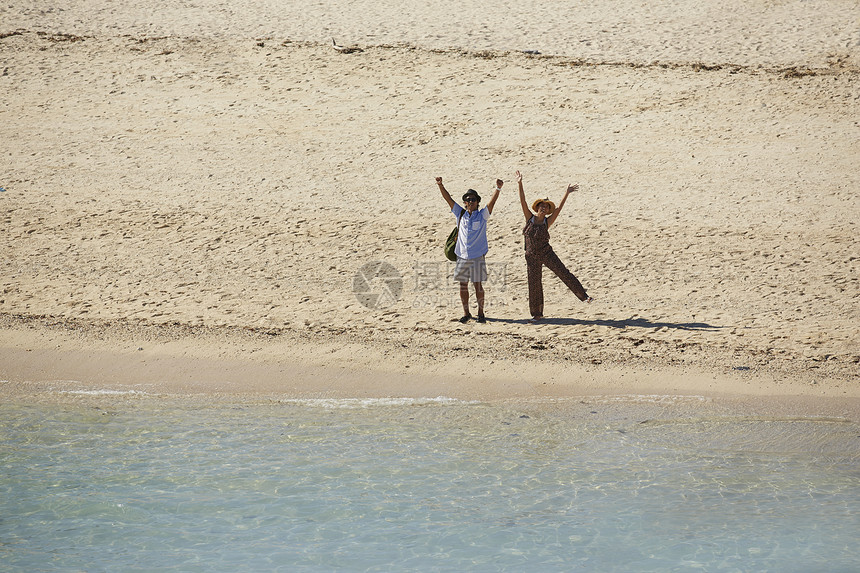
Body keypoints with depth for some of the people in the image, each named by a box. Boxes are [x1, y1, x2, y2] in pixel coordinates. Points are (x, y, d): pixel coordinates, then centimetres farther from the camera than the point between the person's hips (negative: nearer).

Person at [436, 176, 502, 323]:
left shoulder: (482, 215, 0)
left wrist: (498, 189, -29)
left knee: (478, 285, 1)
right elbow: (448, 199, 5)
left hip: (477, 256, -3)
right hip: (462, 256, 3)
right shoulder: (461, 214, 8)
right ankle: (466, 313, 18)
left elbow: (492, 202, -14)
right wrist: (440, 186, -7)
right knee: (463, 285, 7)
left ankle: (480, 312, 13)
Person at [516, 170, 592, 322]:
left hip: (546, 253, -1)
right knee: (534, 284, 5)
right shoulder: (530, 217, 1)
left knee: (564, 273, -9)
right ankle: (536, 314, 16)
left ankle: (583, 296, -6)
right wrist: (520, 184, -16)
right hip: (532, 256, 1)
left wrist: (567, 193, -13)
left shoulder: (547, 221, 0)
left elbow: (559, 208, -6)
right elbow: (523, 201, -7)